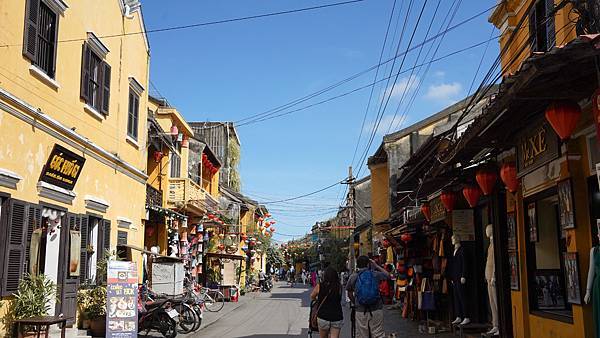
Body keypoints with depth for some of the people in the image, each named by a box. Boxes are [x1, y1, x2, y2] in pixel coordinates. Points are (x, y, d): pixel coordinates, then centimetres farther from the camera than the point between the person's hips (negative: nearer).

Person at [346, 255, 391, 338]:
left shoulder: (353, 277, 1)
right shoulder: (375, 274, -1)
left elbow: (350, 294, 9)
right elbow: (388, 276, 17)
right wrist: (376, 266, 21)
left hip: (361, 311, 0)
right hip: (376, 309, 0)